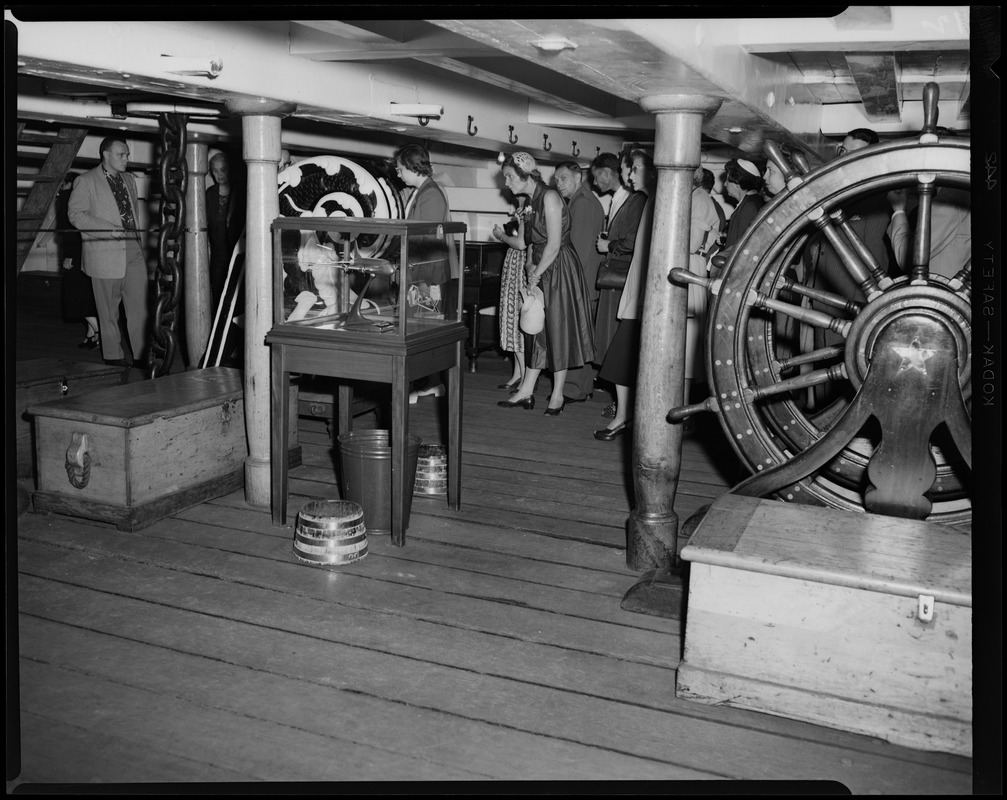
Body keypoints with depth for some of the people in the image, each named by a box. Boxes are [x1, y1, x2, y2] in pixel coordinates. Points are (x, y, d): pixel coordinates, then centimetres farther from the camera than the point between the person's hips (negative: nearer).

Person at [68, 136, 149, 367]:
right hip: (105, 255, -5)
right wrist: (110, 229, -19)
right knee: (109, 311, 2)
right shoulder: (86, 181, -2)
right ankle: (113, 356, 14)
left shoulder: (129, 180, 18)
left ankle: (142, 355, 6)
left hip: (133, 252, 5)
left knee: (140, 306, 0)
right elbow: (76, 214, -9)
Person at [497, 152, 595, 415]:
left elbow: (554, 243, -19)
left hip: (560, 269, -8)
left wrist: (537, 273, -13)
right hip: (541, 269, 8)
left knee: (558, 327, -1)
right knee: (538, 328, 8)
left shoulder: (549, 197, -15)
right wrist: (530, 265, -3)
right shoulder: (530, 201, 11)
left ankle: (558, 394, 9)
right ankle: (526, 391, 12)